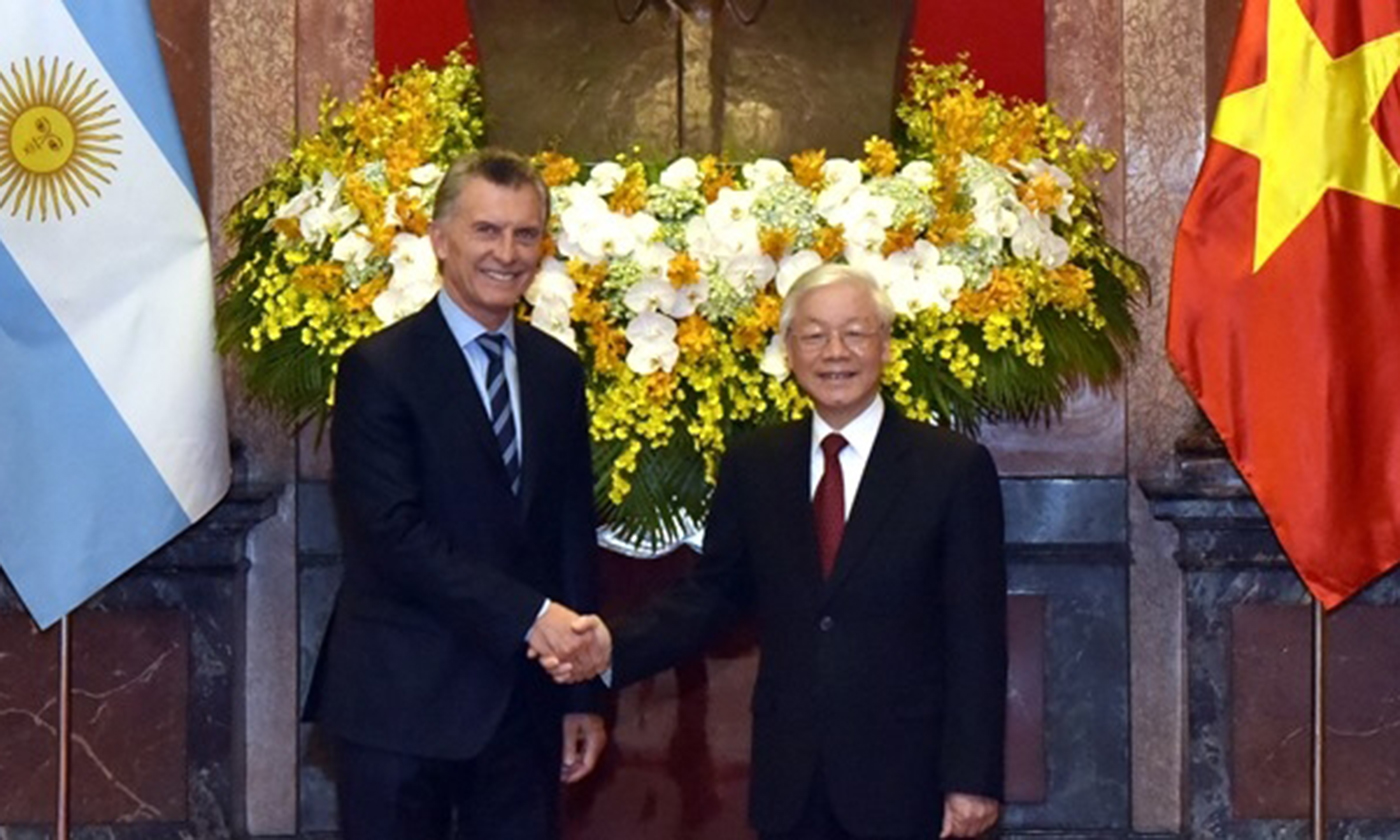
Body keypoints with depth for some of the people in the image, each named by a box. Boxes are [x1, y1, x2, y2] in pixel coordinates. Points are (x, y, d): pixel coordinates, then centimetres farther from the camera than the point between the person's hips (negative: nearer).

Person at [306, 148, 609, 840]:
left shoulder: (558, 370, 11)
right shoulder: (379, 368, -7)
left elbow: (573, 530, 12)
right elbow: (394, 533, -16)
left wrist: (584, 692, 10)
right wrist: (527, 615, -21)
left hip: (524, 699, 5)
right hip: (404, 699, -5)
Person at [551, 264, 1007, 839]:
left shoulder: (955, 467, -4)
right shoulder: (753, 465, 7)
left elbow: (977, 638, -5)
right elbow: (708, 593, 8)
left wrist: (972, 780, -9)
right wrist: (611, 648, -9)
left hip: (905, 781, -3)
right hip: (789, 783, 3)